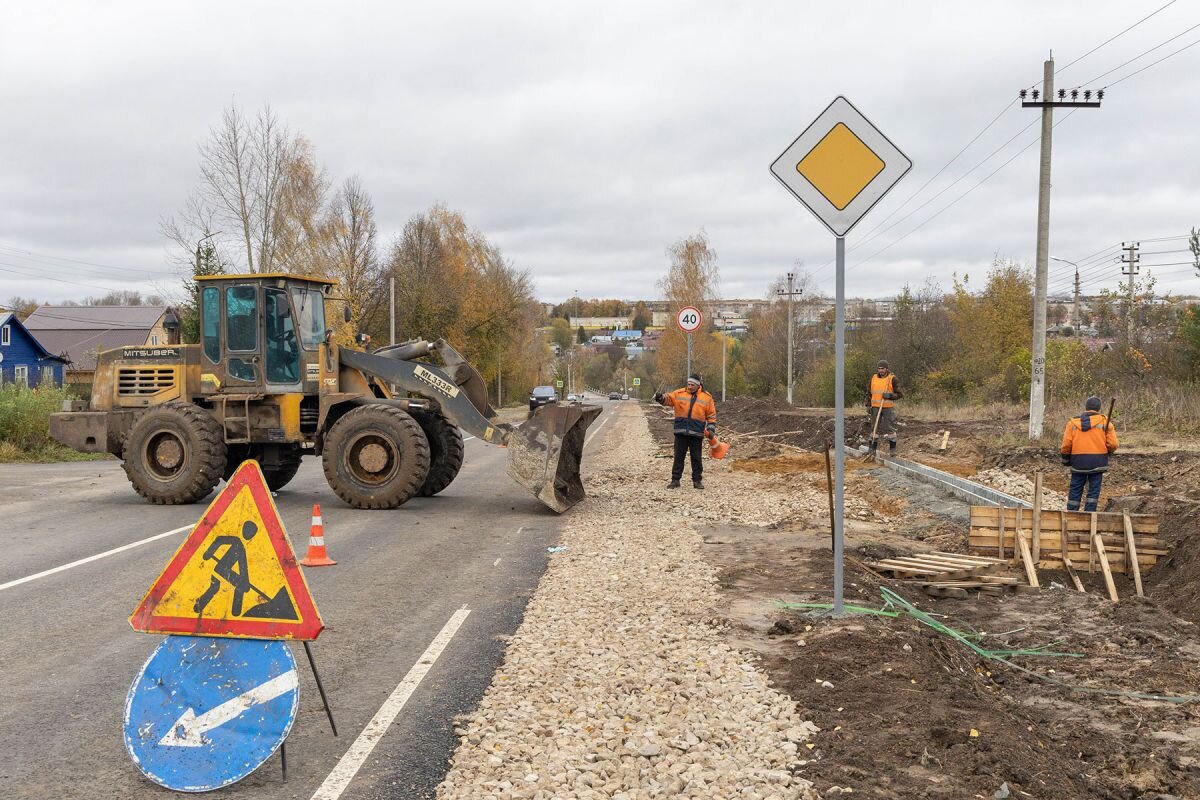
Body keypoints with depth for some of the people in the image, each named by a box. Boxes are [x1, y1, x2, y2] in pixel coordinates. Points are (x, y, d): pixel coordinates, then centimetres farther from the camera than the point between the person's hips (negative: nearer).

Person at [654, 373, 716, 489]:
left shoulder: (707, 397, 4)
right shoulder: (679, 393, 5)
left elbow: (711, 415, 6)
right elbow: (668, 398, -7)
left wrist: (711, 429, -2)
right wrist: (661, 398, -29)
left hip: (697, 433, -1)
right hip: (681, 433, 1)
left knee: (696, 458, 7)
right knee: (678, 457, 4)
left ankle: (697, 480, 16)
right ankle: (675, 480, 10)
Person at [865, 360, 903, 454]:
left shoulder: (893, 379, -7)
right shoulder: (874, 378, 7)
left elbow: (900, 394, -7)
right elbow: (869, 393, 13)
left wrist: (889, 395, -23)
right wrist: (868, 405, 6)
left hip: (888, 407, -4)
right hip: (876, 407, 4)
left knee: (890, 428, 0)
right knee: (875, 428, 6)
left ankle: (892, 449, 9)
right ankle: (872, 449, 12)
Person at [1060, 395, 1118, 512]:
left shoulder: (1073, 422, 4)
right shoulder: (1104, 421, 0)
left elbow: (1066, 445, 1)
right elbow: (1113, 444, -6)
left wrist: (1066, 460, 15)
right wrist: (1108, 452, 15)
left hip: (1078, 462, 1)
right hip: (1097, 462, -1)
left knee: (1075, 491, 8)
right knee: (1093, 491, 4)